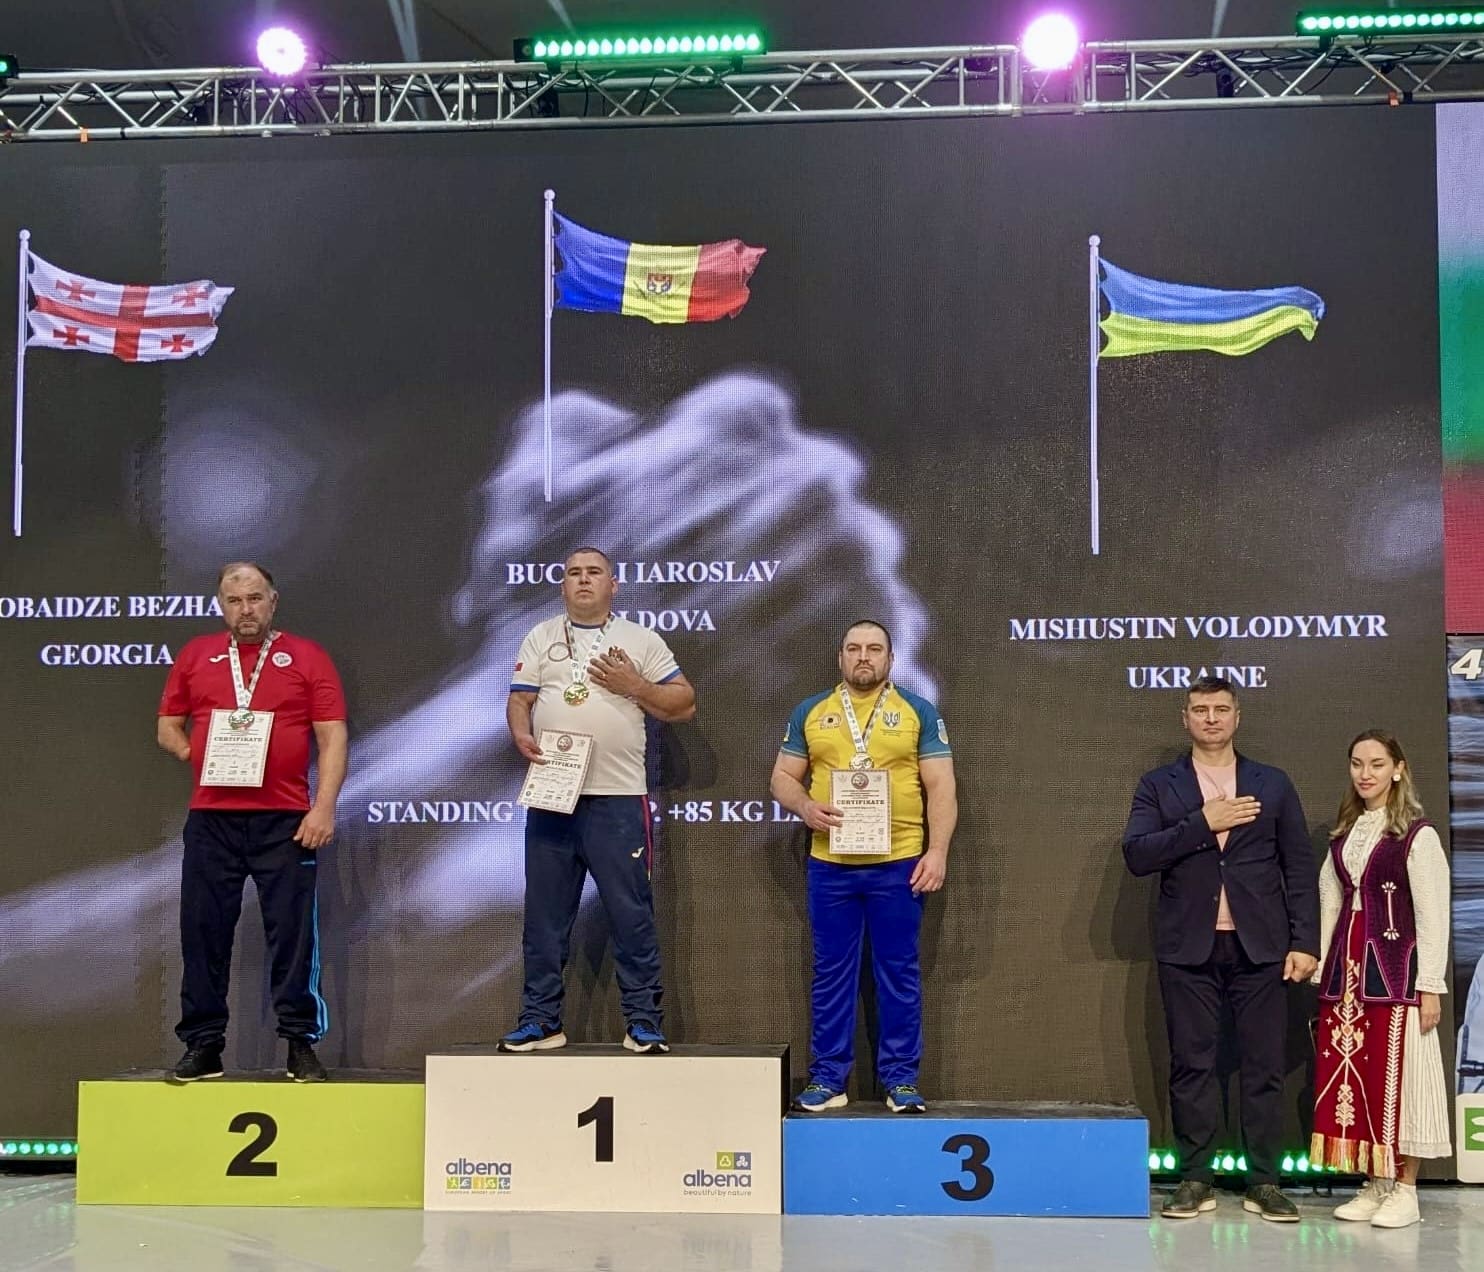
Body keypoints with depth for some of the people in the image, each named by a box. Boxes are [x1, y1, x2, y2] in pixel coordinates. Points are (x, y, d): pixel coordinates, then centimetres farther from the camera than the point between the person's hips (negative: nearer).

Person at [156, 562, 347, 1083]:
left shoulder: (306, 657, 4)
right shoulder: (195, 655, 12)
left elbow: (332, 737, -1)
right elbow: (167, 726, 18)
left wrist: (324, 807, -10)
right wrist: (195, 754, -2)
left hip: (285, 820, -2)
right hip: (210, 819, 2)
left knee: (293, 932, 0)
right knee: (204, 931, 5)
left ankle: (301, 1043, 8)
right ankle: (202, 1045, 14)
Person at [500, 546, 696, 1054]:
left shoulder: (642, 640, 7)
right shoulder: (540, 637, 13)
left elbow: (683, 705, 4)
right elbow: (518, 700, 6)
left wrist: (634, 685, -10)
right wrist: (521, 735, -14)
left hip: (617, 799, -2)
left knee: (631, 913, -1)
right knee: (544, 914, 6)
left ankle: (643, 1021, 6)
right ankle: (540, 1020, 15)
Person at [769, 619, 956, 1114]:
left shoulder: (918, 712, 5)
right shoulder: (810, 712, 10)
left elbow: (941, 789, 2)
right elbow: (782, 777, 11)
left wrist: (937, 852, -8)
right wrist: (805, 807, -10)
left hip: (898, 864, -1)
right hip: (829, 865, 2)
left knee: (898, 972, 4)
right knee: (831, 973, 7)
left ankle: (900, 1078, 13)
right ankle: (827, 1077, 15)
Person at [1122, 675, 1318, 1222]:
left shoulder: (1272, 784, 10)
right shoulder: (1158, 785, 7)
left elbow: (1299, 867, 7)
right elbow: (1136, 854, -7)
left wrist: (1304, 941, 0)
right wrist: (1202, 823, -14)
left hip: (1259, 948, 1)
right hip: (1188, 950, 0)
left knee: (1264, 1065, 2)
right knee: (1191, 1065, 3)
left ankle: (1264, 1183, 10)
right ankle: (1195, 1180, 11)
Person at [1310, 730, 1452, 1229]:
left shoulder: (1417, 834, -6)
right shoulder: (1344, 834, 13)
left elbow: (1433, 917, -8)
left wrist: (1430, 986, -11)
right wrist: (1323, 971, 10)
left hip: (1394, 971, -6)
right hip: (1346, 969, 6)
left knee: (1396, 1075, -2)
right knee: (1352, 1079, 6)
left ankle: (1404, 1190, 7)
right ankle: (1373, 1184, 15)